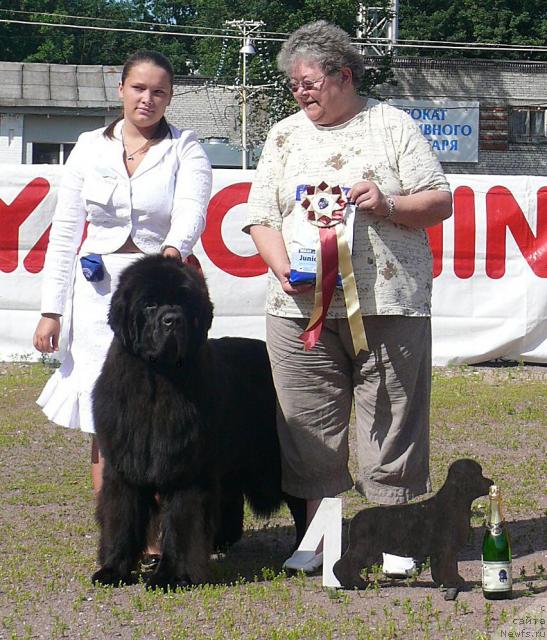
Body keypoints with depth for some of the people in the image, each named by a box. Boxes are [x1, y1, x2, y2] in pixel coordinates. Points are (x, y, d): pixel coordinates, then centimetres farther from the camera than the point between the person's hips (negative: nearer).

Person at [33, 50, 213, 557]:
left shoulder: (185, 149, 4)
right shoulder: (91, 148, 10)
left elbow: (191, 209, -14)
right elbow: (65, 231, 10)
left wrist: (175, 250, -36)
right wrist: (51, 309, 4)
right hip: (99, 292, 2)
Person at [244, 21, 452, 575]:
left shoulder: (393, 127, 7)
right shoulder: (284, 136, 15)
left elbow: (440, 202, 4)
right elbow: (261, 216, 11)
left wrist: (389, 205, -14)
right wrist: (282, 266, -7)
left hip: (388, 306, -2)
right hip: (301, 306, 3)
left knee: (392, 420, 0)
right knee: (309, 425, 3)